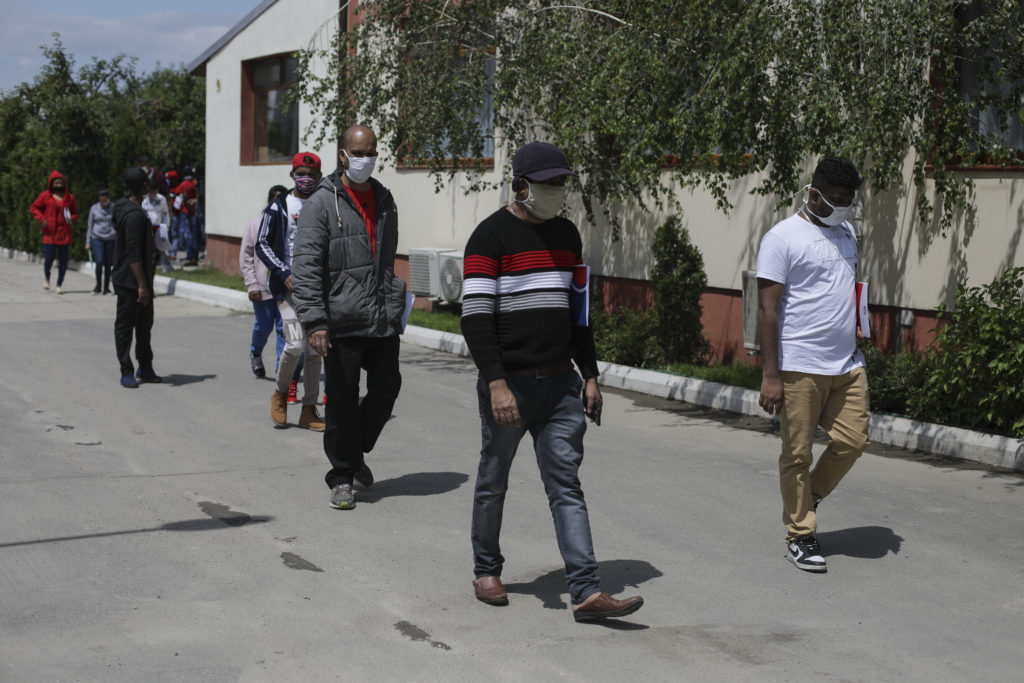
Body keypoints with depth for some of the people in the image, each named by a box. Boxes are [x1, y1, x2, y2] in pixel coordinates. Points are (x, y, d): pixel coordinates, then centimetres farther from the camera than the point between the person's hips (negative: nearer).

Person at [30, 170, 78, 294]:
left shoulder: (69, 197, 10)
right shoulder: (45, 196, 4)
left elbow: (75, 212, 18)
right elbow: (33, 207, 9)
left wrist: (72, 218, -5)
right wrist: (41, 218, -8)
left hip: (64, 233, 2)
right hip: (49, 233, -2)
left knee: (63, 261, 1)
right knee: (49, 259, -8)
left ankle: (60, 284, 14)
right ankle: (46, 277, 24)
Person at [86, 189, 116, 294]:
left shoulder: (114, 208, 3)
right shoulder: (94, 208, 6)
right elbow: (90, 226, 11)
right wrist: (88, 242, 8)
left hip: (111, 239, 0)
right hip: (97, 238, 0)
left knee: (108, 264, 0)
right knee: (99, 262, -12)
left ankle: (106, 288, 11)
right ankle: (98, 286, 5)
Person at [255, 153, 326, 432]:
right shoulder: (279, 207, 1)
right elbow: (262, 244, 1)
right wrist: (284, 273, -11)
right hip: (288, 286, -3)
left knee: (315, 350, 4)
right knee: (295, 344, -15)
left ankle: (309, 410, 11)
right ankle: (280, 393, 11)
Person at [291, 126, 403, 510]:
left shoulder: (384, 200, 13)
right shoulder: (323, 203, -6)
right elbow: (307, 266, -12)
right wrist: (314, 321, -19)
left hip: (384, 320, 5)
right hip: (342, 321, -5)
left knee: (386, 390, 8)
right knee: (342, 401, 3)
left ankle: (357, 450, 32)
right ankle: (342, 474, 16)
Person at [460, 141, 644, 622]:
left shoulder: (567, 235, 12)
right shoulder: (492, 236, -9)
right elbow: (475, 317, -14)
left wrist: (590, 375, 14)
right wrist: (496, 384, -22)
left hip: (560, 384, 5)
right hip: (509, 384, -5)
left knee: (567, 485, -2)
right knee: (494, 482, 10)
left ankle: (586, 592, -7)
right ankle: (486, 570, 29)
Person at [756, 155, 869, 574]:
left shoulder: (846, 235, 16)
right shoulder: (783, 238, -7)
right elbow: (768, 308, -10)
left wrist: (857, 337, 17)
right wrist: (770, 375, -14)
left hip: (848, 364, 7)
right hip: (800, 366, -7)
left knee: (852, 441, 3)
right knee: (798, 453, 1)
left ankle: (804, 499, 26)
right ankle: (800, 535, 12)